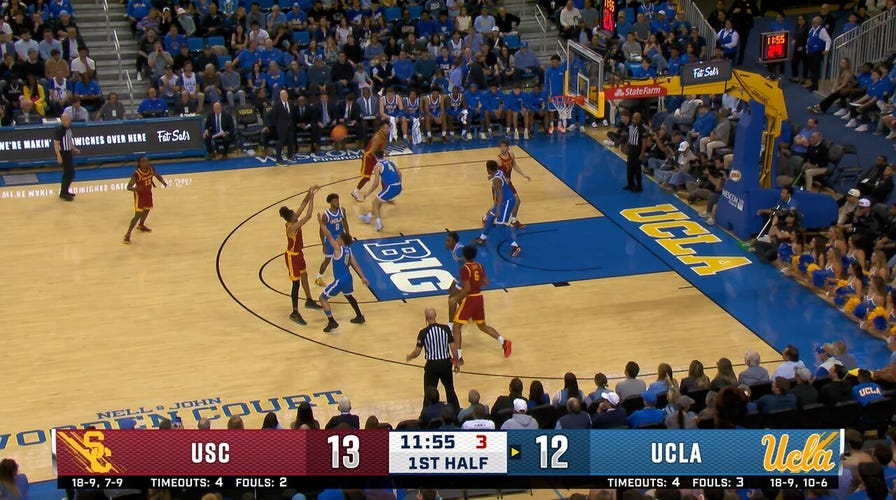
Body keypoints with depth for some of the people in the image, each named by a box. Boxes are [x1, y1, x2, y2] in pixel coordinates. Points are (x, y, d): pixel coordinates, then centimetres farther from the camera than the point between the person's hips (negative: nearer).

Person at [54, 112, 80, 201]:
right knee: (69, 173, -8)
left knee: (69, 173, 16)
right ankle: (64, 193, -2)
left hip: (68, 153, 9)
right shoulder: (60, 130, -20)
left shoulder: (68, 128, 7)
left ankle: (64, 192, 27)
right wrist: (58, 156, -25)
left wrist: (74, 149, 14)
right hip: (63, 154, -9)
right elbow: (56, 143, -22)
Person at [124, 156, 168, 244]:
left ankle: (141, 225, 53)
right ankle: (128, 234, -3)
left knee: (147, 210, 25)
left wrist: (163, 182, -14)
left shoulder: (151, 169, -15)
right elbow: (128, 187, -31)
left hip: (148, 193, 6)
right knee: (138, 215, -11)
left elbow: (157, 175, 6)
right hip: (139, 194, -6)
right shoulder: (136, 174, -31)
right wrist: (135, 188, -52)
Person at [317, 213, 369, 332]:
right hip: (348, 278, 9)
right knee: (348, 296, 35)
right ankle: (359, 317, 45)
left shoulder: (338, 249, -18)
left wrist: (321, 223, -15)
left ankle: (332, 322, -3)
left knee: (323, 298, 3)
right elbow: (355, 265, 6)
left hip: (340, 281, -9)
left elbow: (328, 235, -21)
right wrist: (363, 277, 9)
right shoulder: (348, 250, 5)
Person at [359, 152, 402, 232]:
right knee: (379, 202, 29)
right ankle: (368, 216, 46)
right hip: (398, 188, 7)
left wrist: (368, 193, 3)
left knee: (375, 203, 15)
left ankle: (378, 223, 5)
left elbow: (376, 183, -8)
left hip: (390, 188, -7)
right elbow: (399, 174, 17)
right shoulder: (389, 162, 17)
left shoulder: (377, 166, -3)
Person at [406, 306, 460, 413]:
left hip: (432, 364, -3)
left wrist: (409, 357, 13)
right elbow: (453, 347, -3)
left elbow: (417, 352, -8)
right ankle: (456, 413, 27)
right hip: (445, 363, 3)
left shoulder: (423, 332, -12)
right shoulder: (446, 328, -6)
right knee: (450, 389, 20)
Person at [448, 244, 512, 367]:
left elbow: (467, 289, -21)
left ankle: (458, 356, -7)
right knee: (482, 325, 23)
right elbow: (486, 282, 9)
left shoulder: (464, 268, -16)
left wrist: (455, 299, -13)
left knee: (456, 326, 0)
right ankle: (503, 342, 10)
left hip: (469, 299, -7)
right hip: (479, 297, 7)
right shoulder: (479, 266, 4)